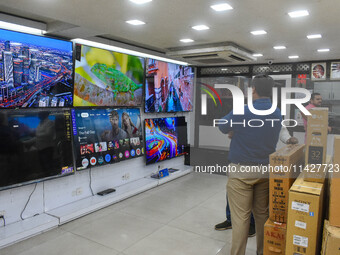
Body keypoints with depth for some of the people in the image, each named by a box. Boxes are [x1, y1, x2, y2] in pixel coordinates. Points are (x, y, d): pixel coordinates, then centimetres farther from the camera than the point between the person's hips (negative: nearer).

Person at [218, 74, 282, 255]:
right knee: (262, 214, 17)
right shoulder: (278, 114, 1)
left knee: (240, 217, 2)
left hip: (241, 171, -5)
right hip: (266, 170, 6)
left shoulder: (241, 112, -17)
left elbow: (222, 127, 0)